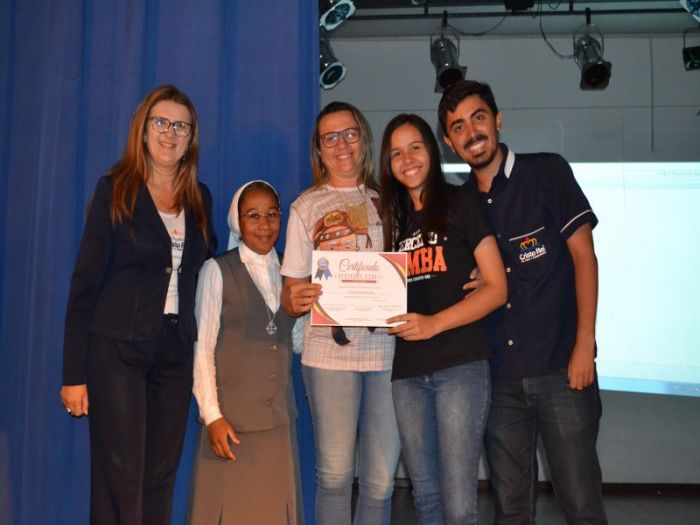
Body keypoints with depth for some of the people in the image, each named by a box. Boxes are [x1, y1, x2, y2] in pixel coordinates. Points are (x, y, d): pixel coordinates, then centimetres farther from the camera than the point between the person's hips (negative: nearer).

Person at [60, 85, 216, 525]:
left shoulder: (200, 198, 10)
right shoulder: (116, 189, -3)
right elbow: (86, 281, -6)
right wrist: (75, 373, -9)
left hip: (176, 351, 4)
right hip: (118, 348, -4)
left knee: (161, 477, 9)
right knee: (120, 478, -2)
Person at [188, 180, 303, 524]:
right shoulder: (217, 270, -4)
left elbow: (295, 339, 10)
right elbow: (203, 348, -5)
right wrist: (211, 415, -10)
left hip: (279, 416, 4)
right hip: (232, 415, -4)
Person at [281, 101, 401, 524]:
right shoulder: (307, 206, 9)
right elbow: (292, 292, 7)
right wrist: (296, 300, -17)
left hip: (387, 349, 1)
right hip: (330, 351, -1)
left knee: (381, 478, 5)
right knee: (335, 474, 3)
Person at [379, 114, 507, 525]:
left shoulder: (462, 204, 1)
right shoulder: (394, 220, 16)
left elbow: (496, 288, -5)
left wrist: (433, 324, -16)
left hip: (461, 365, -5)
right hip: (408, 372, 5)